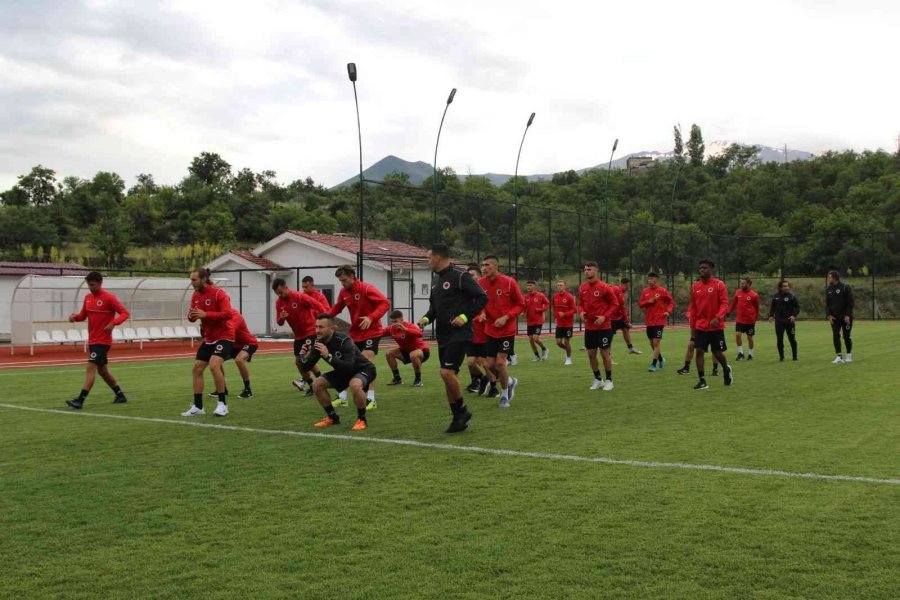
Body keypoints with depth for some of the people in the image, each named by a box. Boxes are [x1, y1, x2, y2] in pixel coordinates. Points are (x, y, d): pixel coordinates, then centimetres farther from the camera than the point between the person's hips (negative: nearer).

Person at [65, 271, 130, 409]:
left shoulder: (109, 297, -12)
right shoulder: (88, 298, 10)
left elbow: (125, 313, -14)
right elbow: (83, 315, 18)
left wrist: (113, 323, -30)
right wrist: (75, 317, -5)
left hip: (102, 341, -8)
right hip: (92, 340, 8)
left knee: (90, 368, -15)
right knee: (102, 371, 16)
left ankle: (80, 400, -17)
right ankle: (120, 395, 30)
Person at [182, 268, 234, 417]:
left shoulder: (218, 293, -16)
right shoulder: (196, 295, 7)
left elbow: (228, 314, -25)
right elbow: (193, 316, 12)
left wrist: (205, 314, -30)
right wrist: (191, 316, -13)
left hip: (224, 336, -8)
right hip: (209, 338, 8)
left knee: (214, 365, -26)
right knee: (197, 368, 6)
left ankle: (222, 404, -14)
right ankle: (198, 407, 16)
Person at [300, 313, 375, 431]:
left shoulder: (344, 341, -32)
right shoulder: (319, 342, -12)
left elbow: (349, 367, -44)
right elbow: (306, 368, -9)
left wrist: (328, 356, -49)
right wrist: (304, 357, -31)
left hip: (363, 369, -7)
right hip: (344, 371, 7)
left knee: (355, 385, -39)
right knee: (317, 384, -6)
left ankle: (362, 419, -15)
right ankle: (332, 417, 12)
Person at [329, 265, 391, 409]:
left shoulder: (366, 289, -17)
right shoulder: (344, 292, 2)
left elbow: (385, 303, -23)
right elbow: (337, 308, 14)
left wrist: (371, 317, -36)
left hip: (371, 332, -7)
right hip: (354, 333, 7)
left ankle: (371, 399, -11)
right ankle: (343, 397, 21)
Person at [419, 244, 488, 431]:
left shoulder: (460, 277, -10)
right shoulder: (436, 281, 15)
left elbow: (482, 298, -13)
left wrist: (465, 316, -20)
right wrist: (427, 318, 5)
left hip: (460, 335, -8)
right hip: (443, 336, 9)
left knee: (447, 372, -18)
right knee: (448, 375, 8)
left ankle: (462, 410, 1)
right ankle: (458, 418, 16)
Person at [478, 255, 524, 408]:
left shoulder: (509, 282, -13)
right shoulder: (481, 283, -3)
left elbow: (520, 305, -6)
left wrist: (506, 317, -19)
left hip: (507, 330, -4)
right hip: (491, 330, 4)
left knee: (500, 362, -10)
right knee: (489, 365, 2)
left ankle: (504, 394, 13)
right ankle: (510, 381, 32)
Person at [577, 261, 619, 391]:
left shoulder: (604, 287, -12)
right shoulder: (583, 288, 3)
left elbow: (615, 304, -7)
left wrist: (604, 317, -17)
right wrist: (581, 312, -7)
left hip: (604, 327, -5)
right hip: (589, 327, 5)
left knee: (604, 353, -1)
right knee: (591, 354, 8)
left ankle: (609, 380, 14)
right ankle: (598, 380, 23)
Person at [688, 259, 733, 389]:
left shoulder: (719, 284, -7)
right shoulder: (695, 286, 6)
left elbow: (724, 304, -12)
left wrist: (718, 318, -28)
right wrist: (692, 325, 9)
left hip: (716, 326, -3)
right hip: (700, 326, 3)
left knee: (718, 353, 5)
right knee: (699, 351, -7)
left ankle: (726, 369, 37)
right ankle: (702, 381, -2)